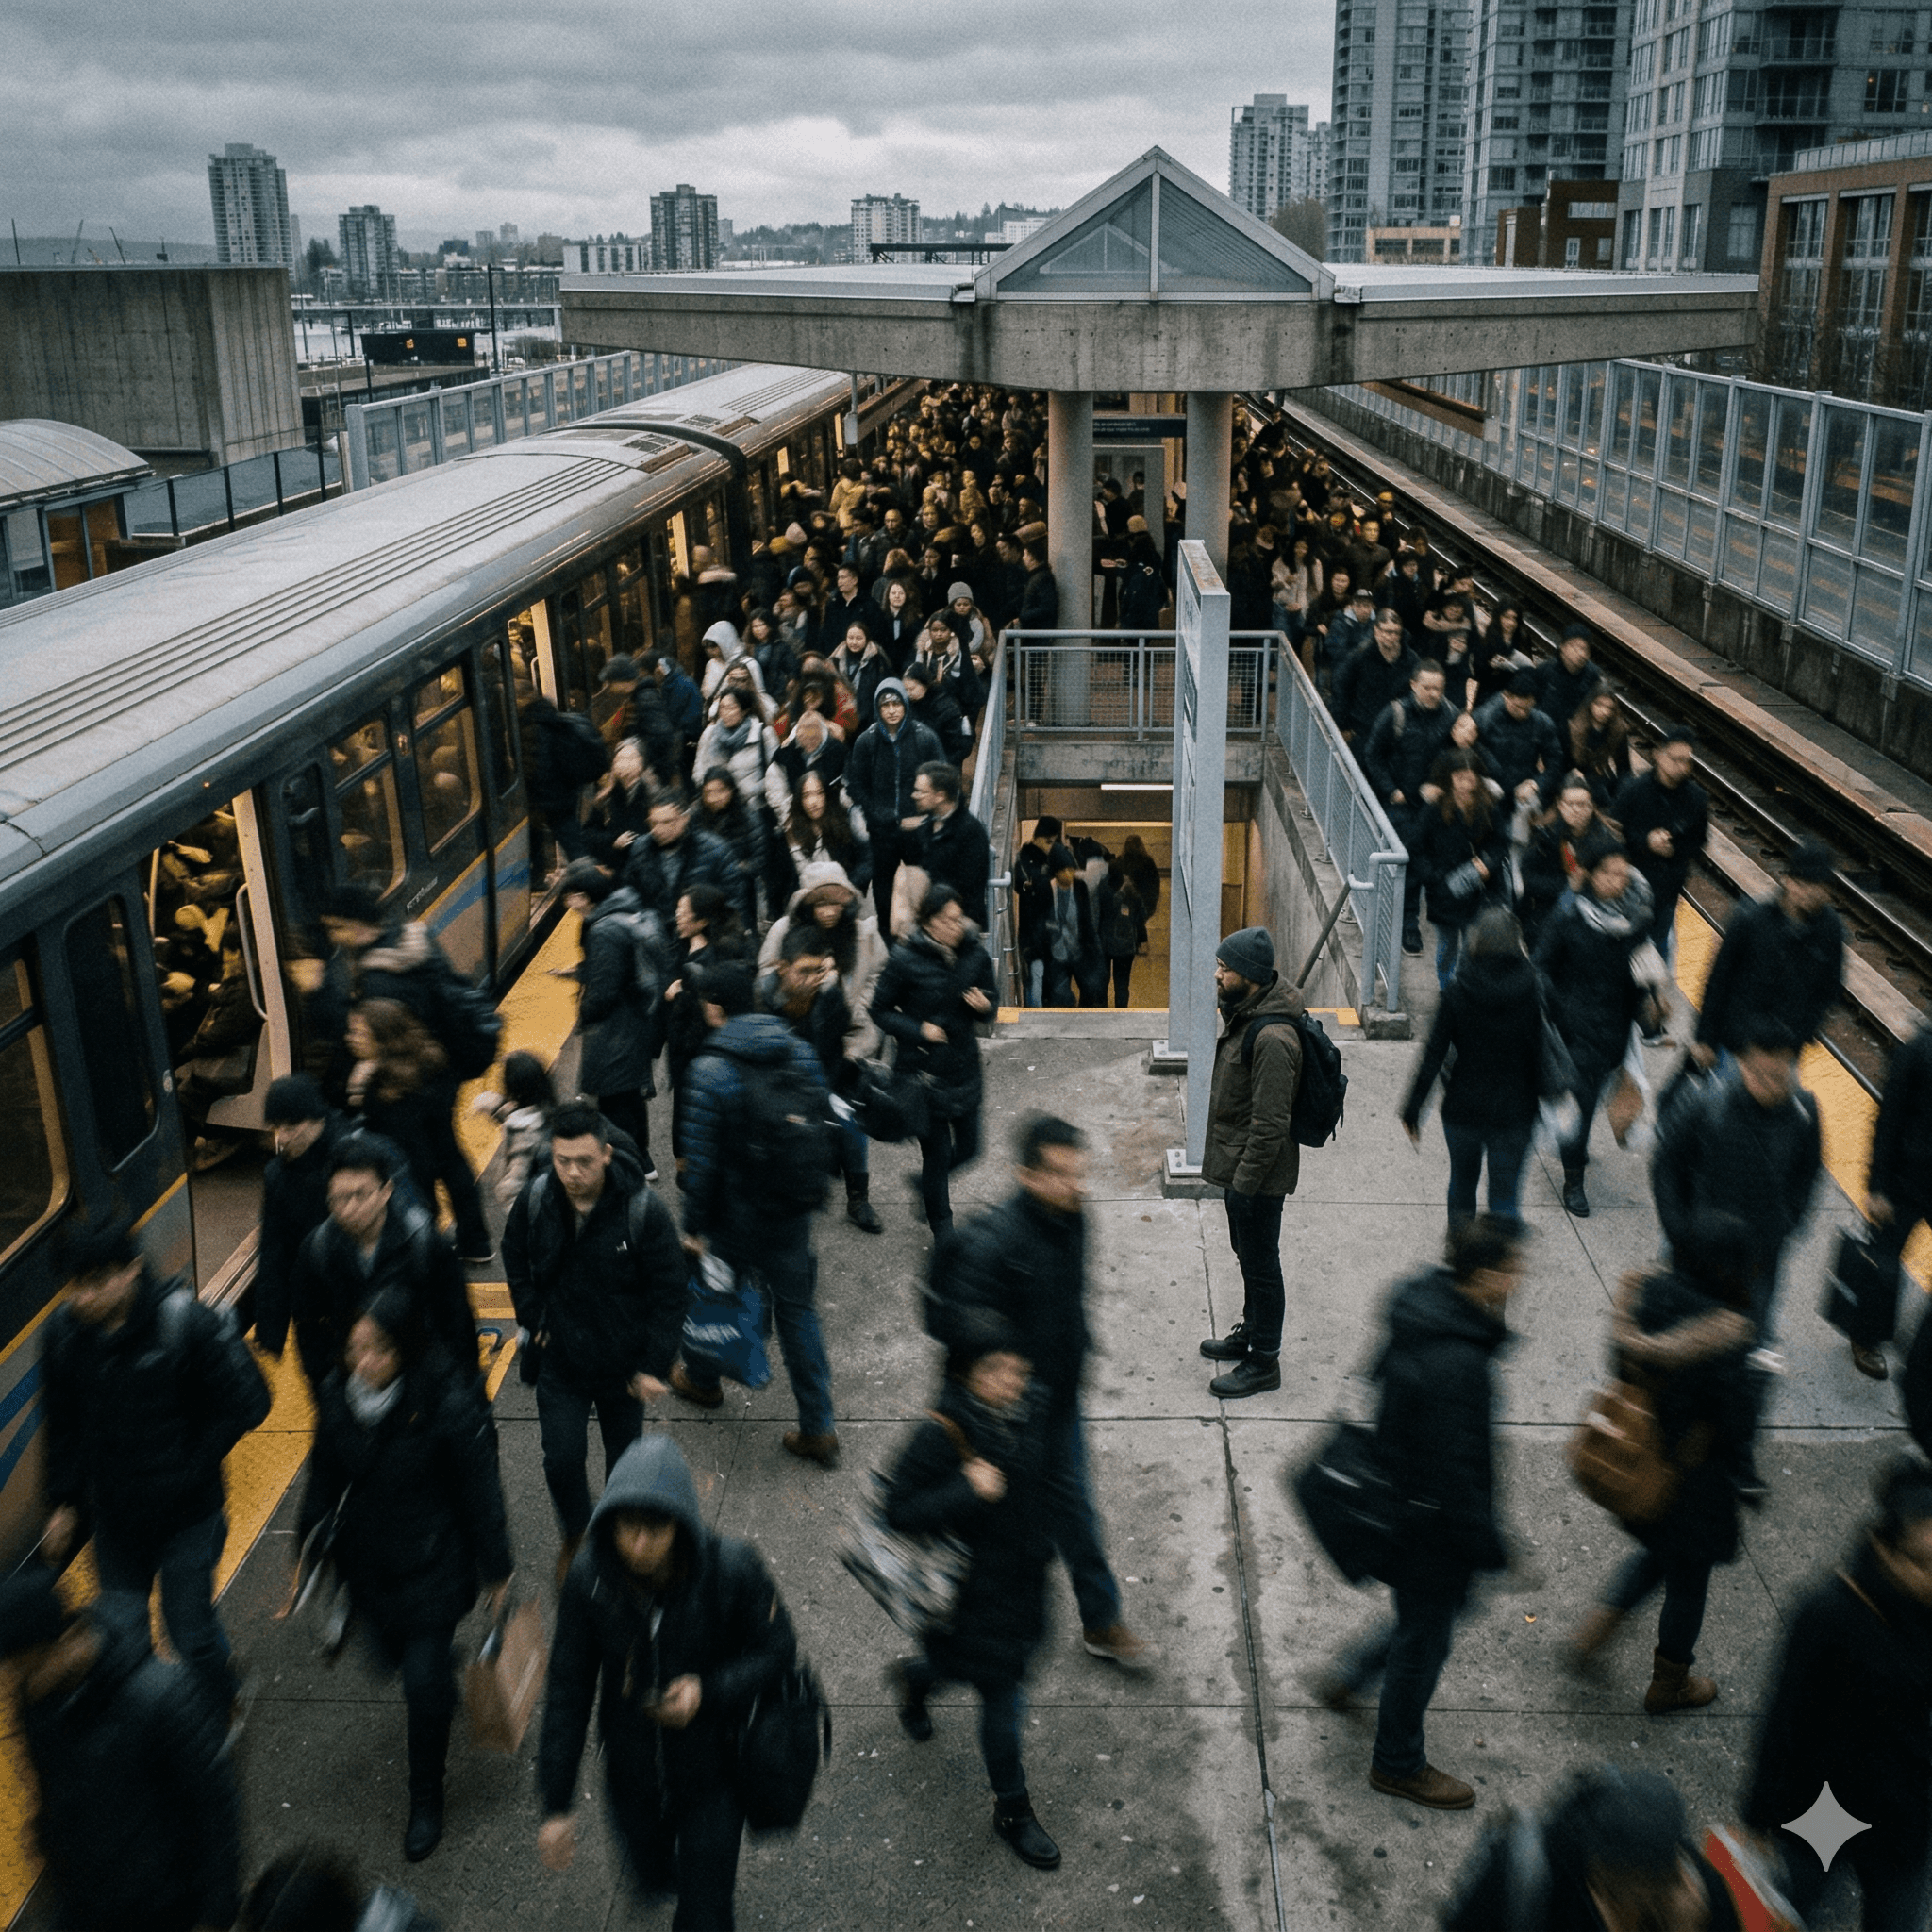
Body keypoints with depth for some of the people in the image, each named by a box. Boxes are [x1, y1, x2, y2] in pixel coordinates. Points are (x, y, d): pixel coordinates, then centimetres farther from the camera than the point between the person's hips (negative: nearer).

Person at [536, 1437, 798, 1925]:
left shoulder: (733, 1569, -28)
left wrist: (709, 1692, -30)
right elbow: (567, 1690, -12)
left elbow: (777, 1647, -13)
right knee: (651, 1879, 26)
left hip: (711, 1771, -2)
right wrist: (556, 1805, -9)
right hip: (631, 1771, 2)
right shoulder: (589, 1577, -23)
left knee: (704, 1911, 9)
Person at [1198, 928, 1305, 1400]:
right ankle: (1250, 1333, 41)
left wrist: (1244, 1181, -21)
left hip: (1258, 1174, -10)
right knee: (1247, 1255, 24)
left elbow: (1270, 1123, -26)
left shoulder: (1273, 1037, -29)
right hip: (1238, 1165, 10)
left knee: (1260, 1264, 4)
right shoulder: (1245, 1015, 4)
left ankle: (1264, 1362, 18)